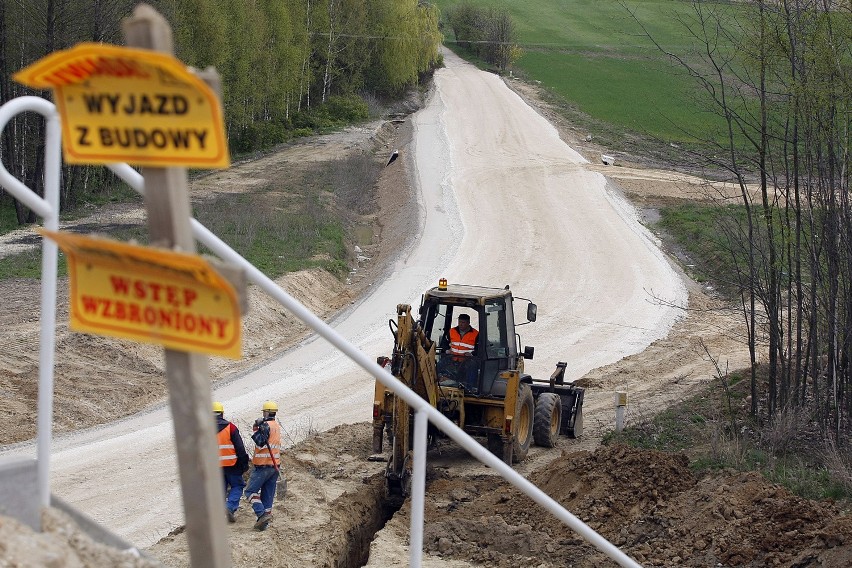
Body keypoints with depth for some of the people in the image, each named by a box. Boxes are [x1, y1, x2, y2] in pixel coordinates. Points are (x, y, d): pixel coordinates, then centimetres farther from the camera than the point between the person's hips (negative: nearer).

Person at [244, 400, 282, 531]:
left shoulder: (267, 425, -15)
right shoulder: (277, 426, 13)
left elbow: (260, 443, -23)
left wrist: (259, 428, -18)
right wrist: (258, 426, -1)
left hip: (263, 465, -8)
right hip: (275, 466, 8)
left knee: (250, 491, -2)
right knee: (267, 494, 10)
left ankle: (262, 514, -17)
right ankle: (266, 518, 9)